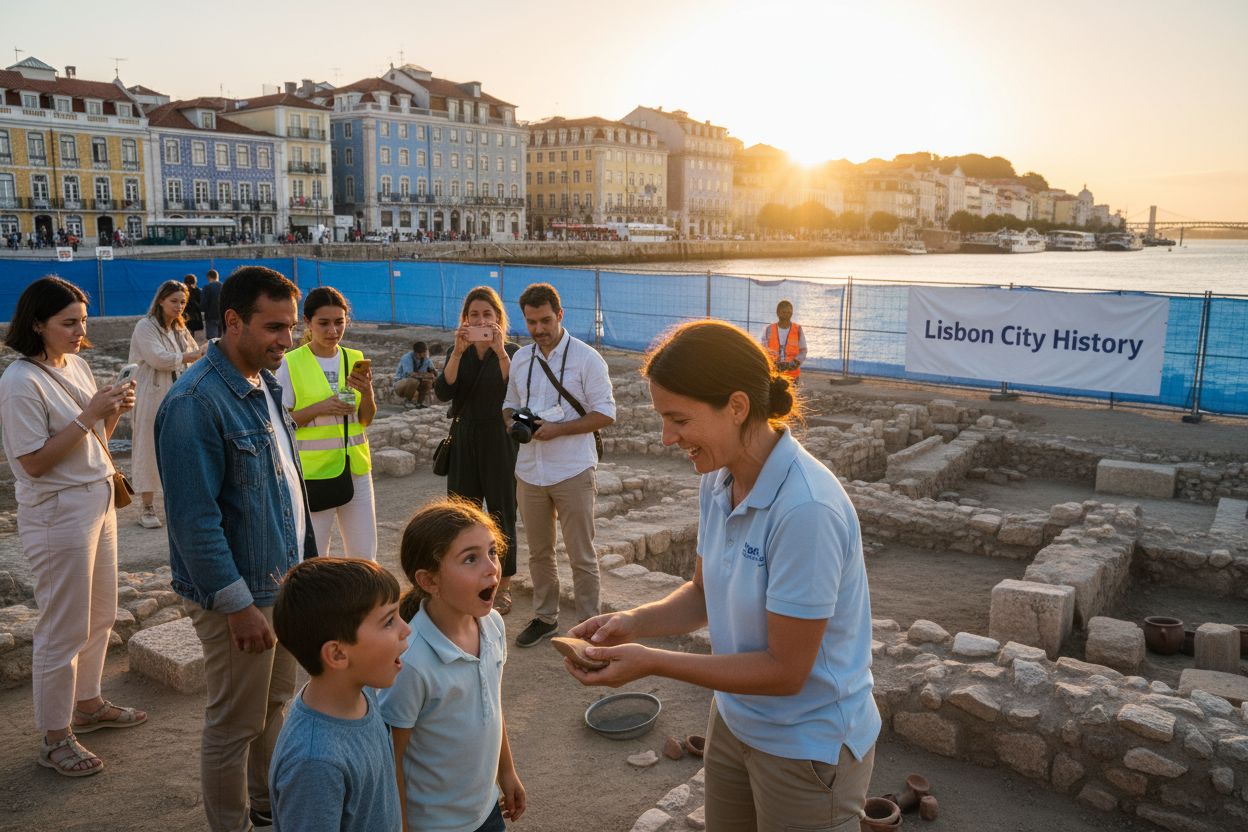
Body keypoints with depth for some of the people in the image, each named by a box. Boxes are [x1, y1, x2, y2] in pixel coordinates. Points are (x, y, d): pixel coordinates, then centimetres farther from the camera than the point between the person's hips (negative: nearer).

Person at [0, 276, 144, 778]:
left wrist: (115, 410, -6)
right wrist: (89, 414, -23)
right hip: (57, 512, -8)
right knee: (63, 628, 2)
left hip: (98, 501, 8)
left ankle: (87, 705, 38)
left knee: (99, 615, 20)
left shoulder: (76, 365, 6)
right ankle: (54, 739, 18)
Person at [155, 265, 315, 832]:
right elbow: (195, 520, -23)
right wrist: (238, 604, -21)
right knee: (235, 725, 9)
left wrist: (308, 560, 13)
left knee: (277, 704, 22)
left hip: (284, 579, 8)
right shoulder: (195, 402, -22)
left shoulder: (265, 384, 6)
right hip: (240, 593, -8)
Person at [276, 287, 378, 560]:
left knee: (365, 558, 10)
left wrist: (367, 393, -12)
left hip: (356, 468, 4)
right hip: (312, 471, -4)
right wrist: (319, 408, -19)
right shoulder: (291, 363, -7)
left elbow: (366, 420, 8)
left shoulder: (356, 360, 5)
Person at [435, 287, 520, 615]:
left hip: (500, 441, -3)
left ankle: (503, 588, 16)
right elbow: (443, 392, -10)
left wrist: (500, 352, -28)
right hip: (464, 440, 3)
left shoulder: (511, 351, -4)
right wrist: (458, 352, -20)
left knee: (501, 514, 4)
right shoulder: (459, 352, 6)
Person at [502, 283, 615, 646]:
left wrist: (558, 429, -20)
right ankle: (545, 616, 33)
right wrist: (512, 420, -4)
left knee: (582, 557, 3)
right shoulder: (520, 359, 9)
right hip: (530, 471, 5)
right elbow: (510, 404, 20)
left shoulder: (586, 358, -9)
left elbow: (605, 414, -11)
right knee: (539, 552, 17)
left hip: (572, 472, -5)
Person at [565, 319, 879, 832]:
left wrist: (653, 663, -22)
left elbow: (785, 671, -24)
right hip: (735, 723, 7)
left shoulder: (806, 509, -31)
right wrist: (634, 622, -10)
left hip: (809, 747, -7)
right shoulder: (718, 482, -6)